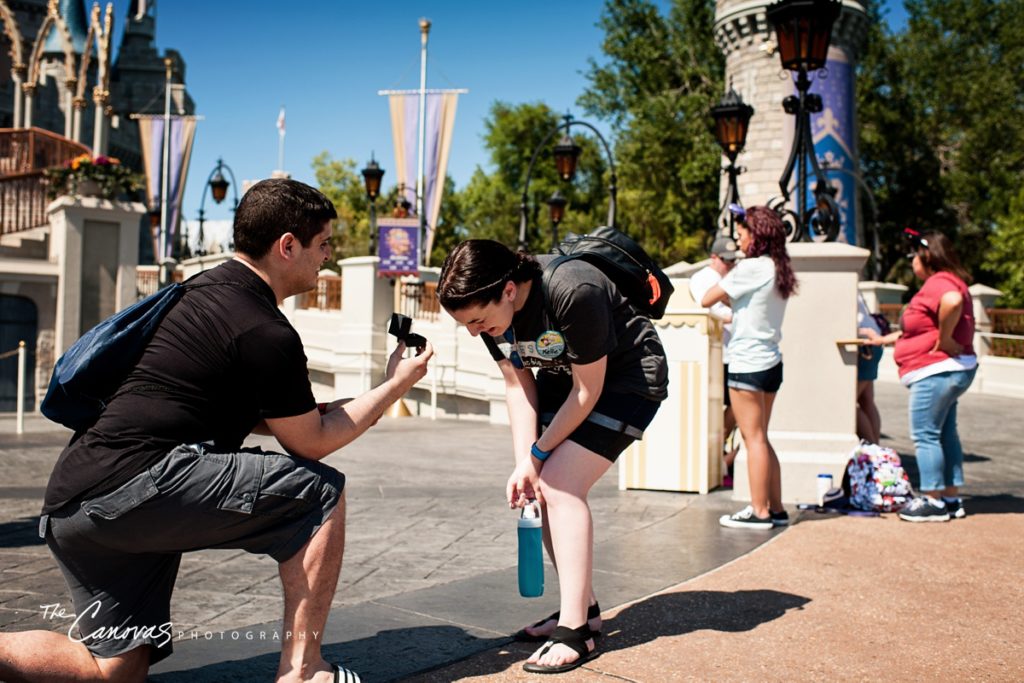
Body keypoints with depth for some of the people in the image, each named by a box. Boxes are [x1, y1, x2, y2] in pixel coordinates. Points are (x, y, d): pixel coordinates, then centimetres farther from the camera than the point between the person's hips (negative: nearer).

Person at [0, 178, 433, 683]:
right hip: (134, 485, -10)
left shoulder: (208, 289, 18)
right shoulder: (267, 334, -12)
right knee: (320, 492, -4)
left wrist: (340, 412, 23)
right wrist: (396, 385, 10)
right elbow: (309, 444, 2)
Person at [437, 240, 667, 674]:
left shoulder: (574, 293, -36)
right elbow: (518, 386, -7)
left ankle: (574, 630, -13)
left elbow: (587, 392, -26)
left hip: (628, 378, -7)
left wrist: (539, 453, -15)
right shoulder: (490, 308, -15)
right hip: (563, 375, 7)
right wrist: (524, 463, -17)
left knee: (561, 484, -18)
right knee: (542, 485, 1)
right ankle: (584, 608, 16)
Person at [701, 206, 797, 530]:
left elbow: (707, 300, -11)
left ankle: (759, 512, 2)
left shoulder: (751, 268, -14)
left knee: (754, 438, -3)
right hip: (771, 362, 9)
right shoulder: (778, 269, 12)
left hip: (748, 363, -9)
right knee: (761, 439, 14)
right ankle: (776, 509, 18)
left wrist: (720, 275, 5)